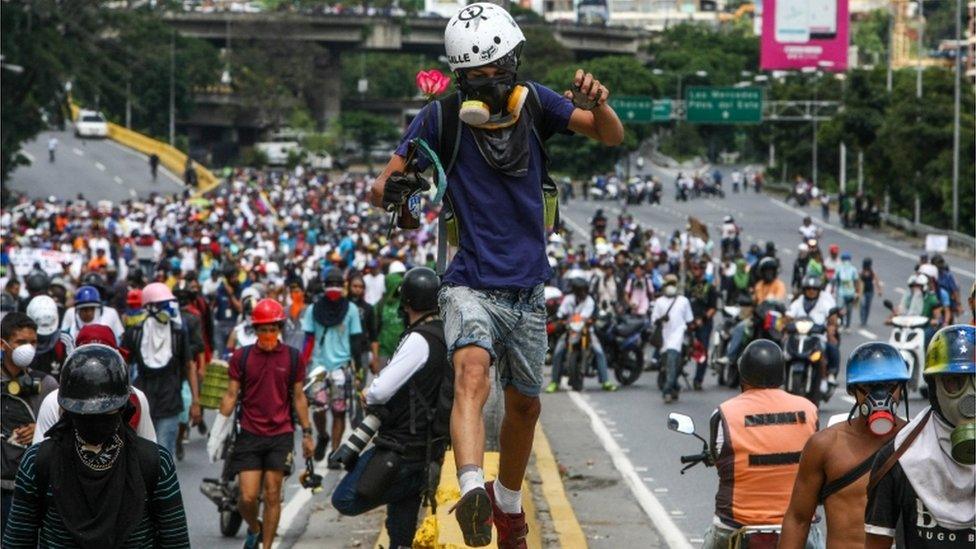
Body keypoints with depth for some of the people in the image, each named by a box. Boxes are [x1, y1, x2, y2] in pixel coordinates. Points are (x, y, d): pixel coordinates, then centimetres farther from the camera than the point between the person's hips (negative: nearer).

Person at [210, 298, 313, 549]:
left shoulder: (293, 357, 3)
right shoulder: (242, 357, 1)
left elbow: (298, 396, 9)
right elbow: (231, 394, 4)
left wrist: (307, 434, 10)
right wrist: (218, 433, 1)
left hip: (281, 436, 0)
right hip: (249, 434, 0)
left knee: (272, 495, 1)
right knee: (248, 497, -4)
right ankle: (254, 529, 27)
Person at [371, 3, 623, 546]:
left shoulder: (535, 102, -2)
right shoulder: (442, 118, -8)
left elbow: (612, 136, -9)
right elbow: (385, 185, -3)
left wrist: (598, 105, -31)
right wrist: (391, 188, -27)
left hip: (527, 289, 4)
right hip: (471, 284, -4)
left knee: (524, 404, 17)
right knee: (472, 374, -30)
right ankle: (473, 492, -48)